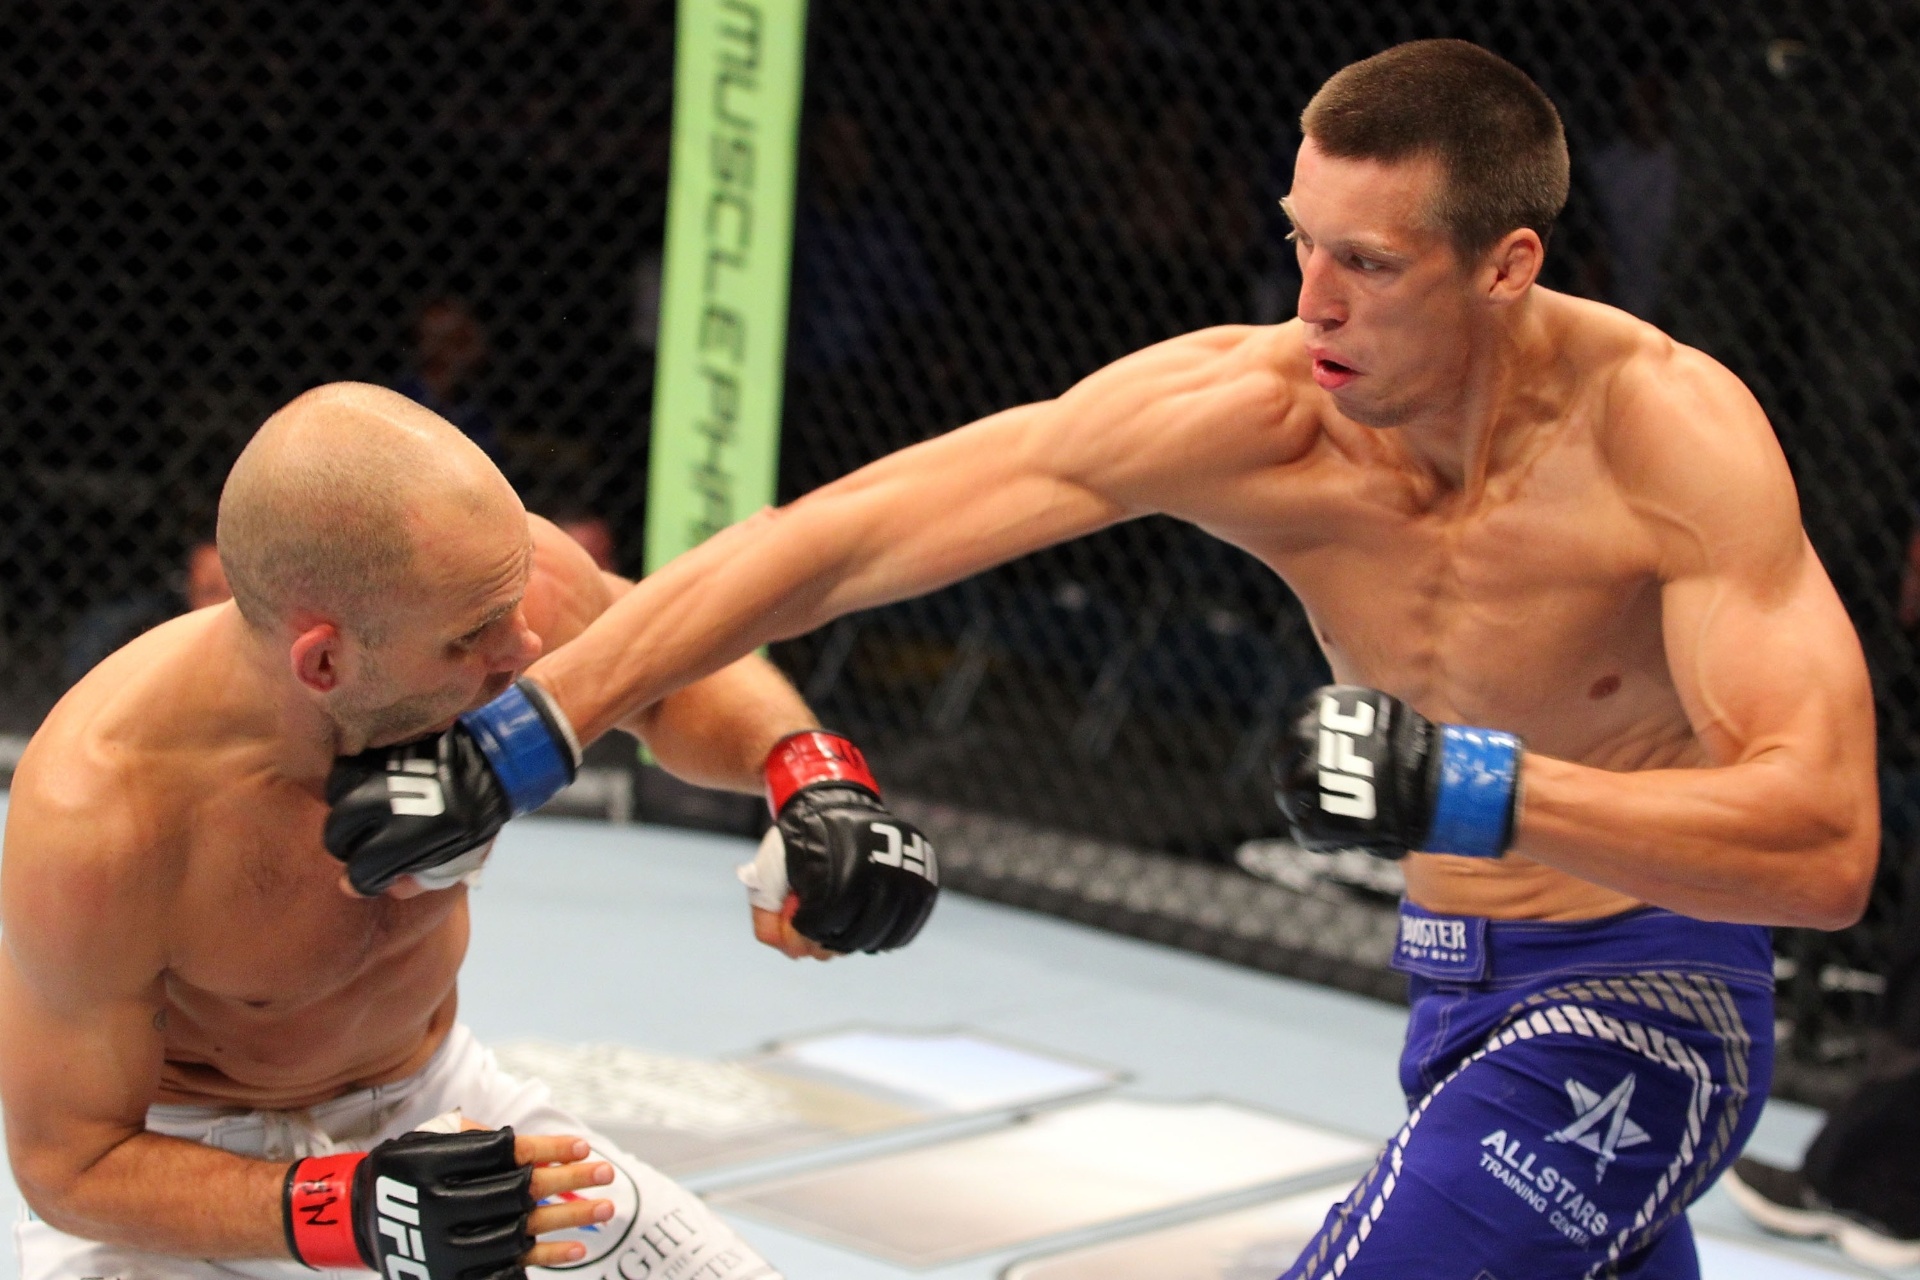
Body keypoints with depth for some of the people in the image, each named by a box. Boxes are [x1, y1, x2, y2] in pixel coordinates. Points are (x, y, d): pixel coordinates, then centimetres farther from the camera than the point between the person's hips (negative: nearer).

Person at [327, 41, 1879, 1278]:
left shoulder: (1667, 432, -26)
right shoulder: (1242, 412, -15)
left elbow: (1826, 848, -31)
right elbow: (830, 542, -17)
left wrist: (1472, 789, -42)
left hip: (1636, 1005, -6)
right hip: (1460, 984, 6)